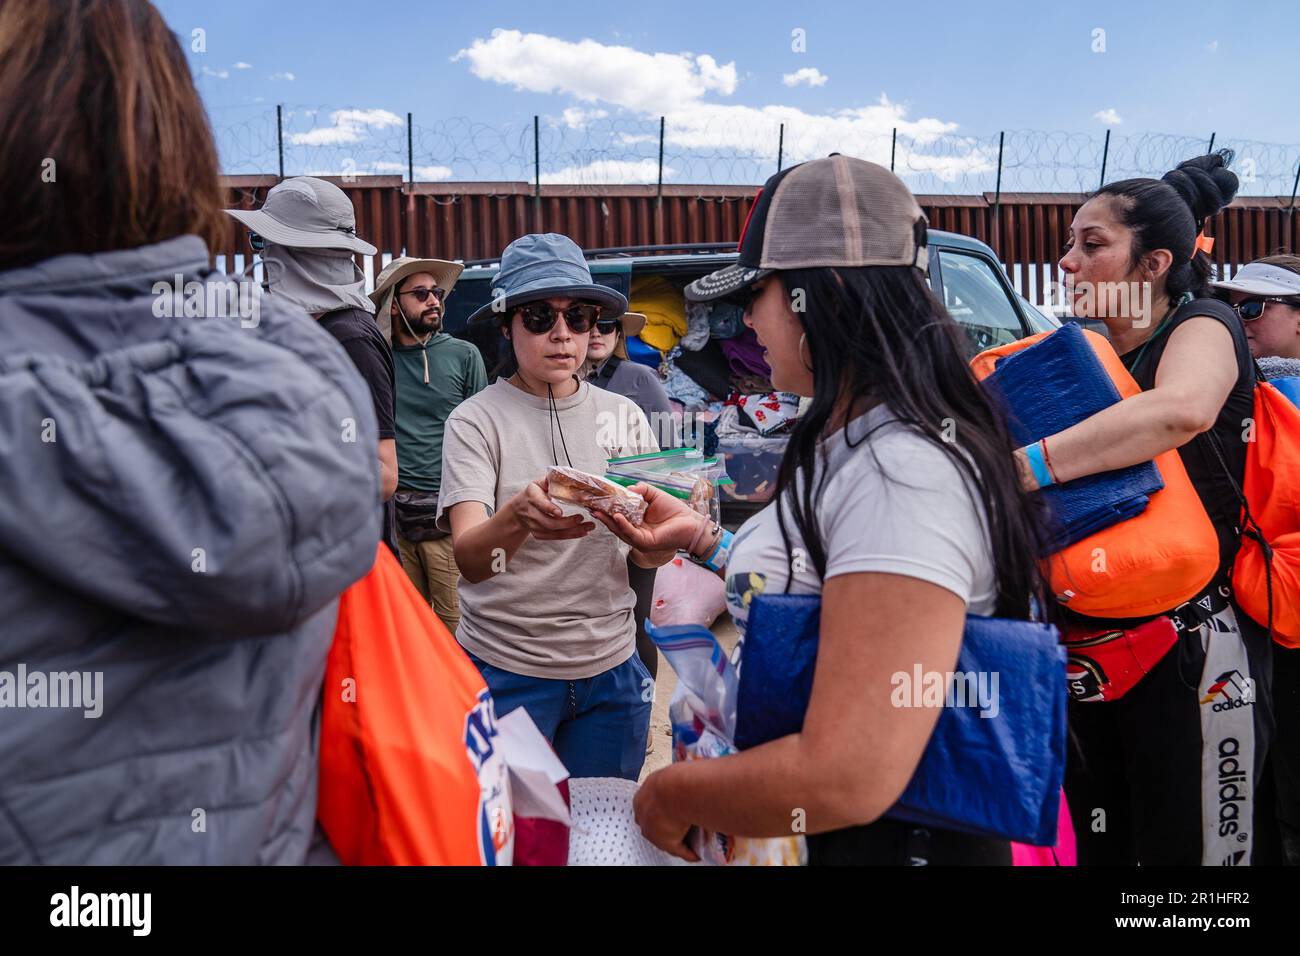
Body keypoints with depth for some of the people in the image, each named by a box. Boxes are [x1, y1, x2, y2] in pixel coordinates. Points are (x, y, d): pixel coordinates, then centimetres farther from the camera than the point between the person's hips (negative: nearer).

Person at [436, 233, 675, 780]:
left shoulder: (623, 414, 3)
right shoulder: (477, 419, -7)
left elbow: (650, 556, -1)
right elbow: (469, 559, -19)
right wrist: (517, 518, -40)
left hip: (610, 668, 3)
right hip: (506, 669, -3)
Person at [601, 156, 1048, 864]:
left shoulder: (906, 476, -28)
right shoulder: (848, 443, 4)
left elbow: (847, 780, -32)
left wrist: (670, 792, -18)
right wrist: (700, 538, 7)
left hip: (877, 840, -8)